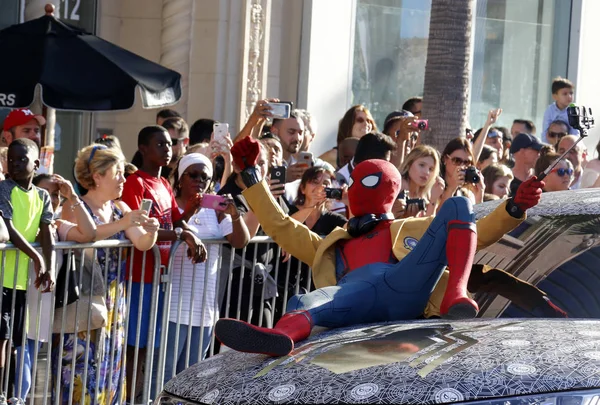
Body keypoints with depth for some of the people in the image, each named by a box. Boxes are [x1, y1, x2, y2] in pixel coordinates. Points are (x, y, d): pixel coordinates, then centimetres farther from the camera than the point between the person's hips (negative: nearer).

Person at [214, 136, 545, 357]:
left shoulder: (412, 229, 41)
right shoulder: (332, 243, 45)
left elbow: (476, 232, 31)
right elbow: (280, 226, 39)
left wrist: (514, 209, 14)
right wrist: (251, 174, 37)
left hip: (404, 288, 0)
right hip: (350, 291, 0)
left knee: (457, 206, -15)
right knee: (303, 304, -38)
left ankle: (455, 296, -39)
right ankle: (281, 336, -76)